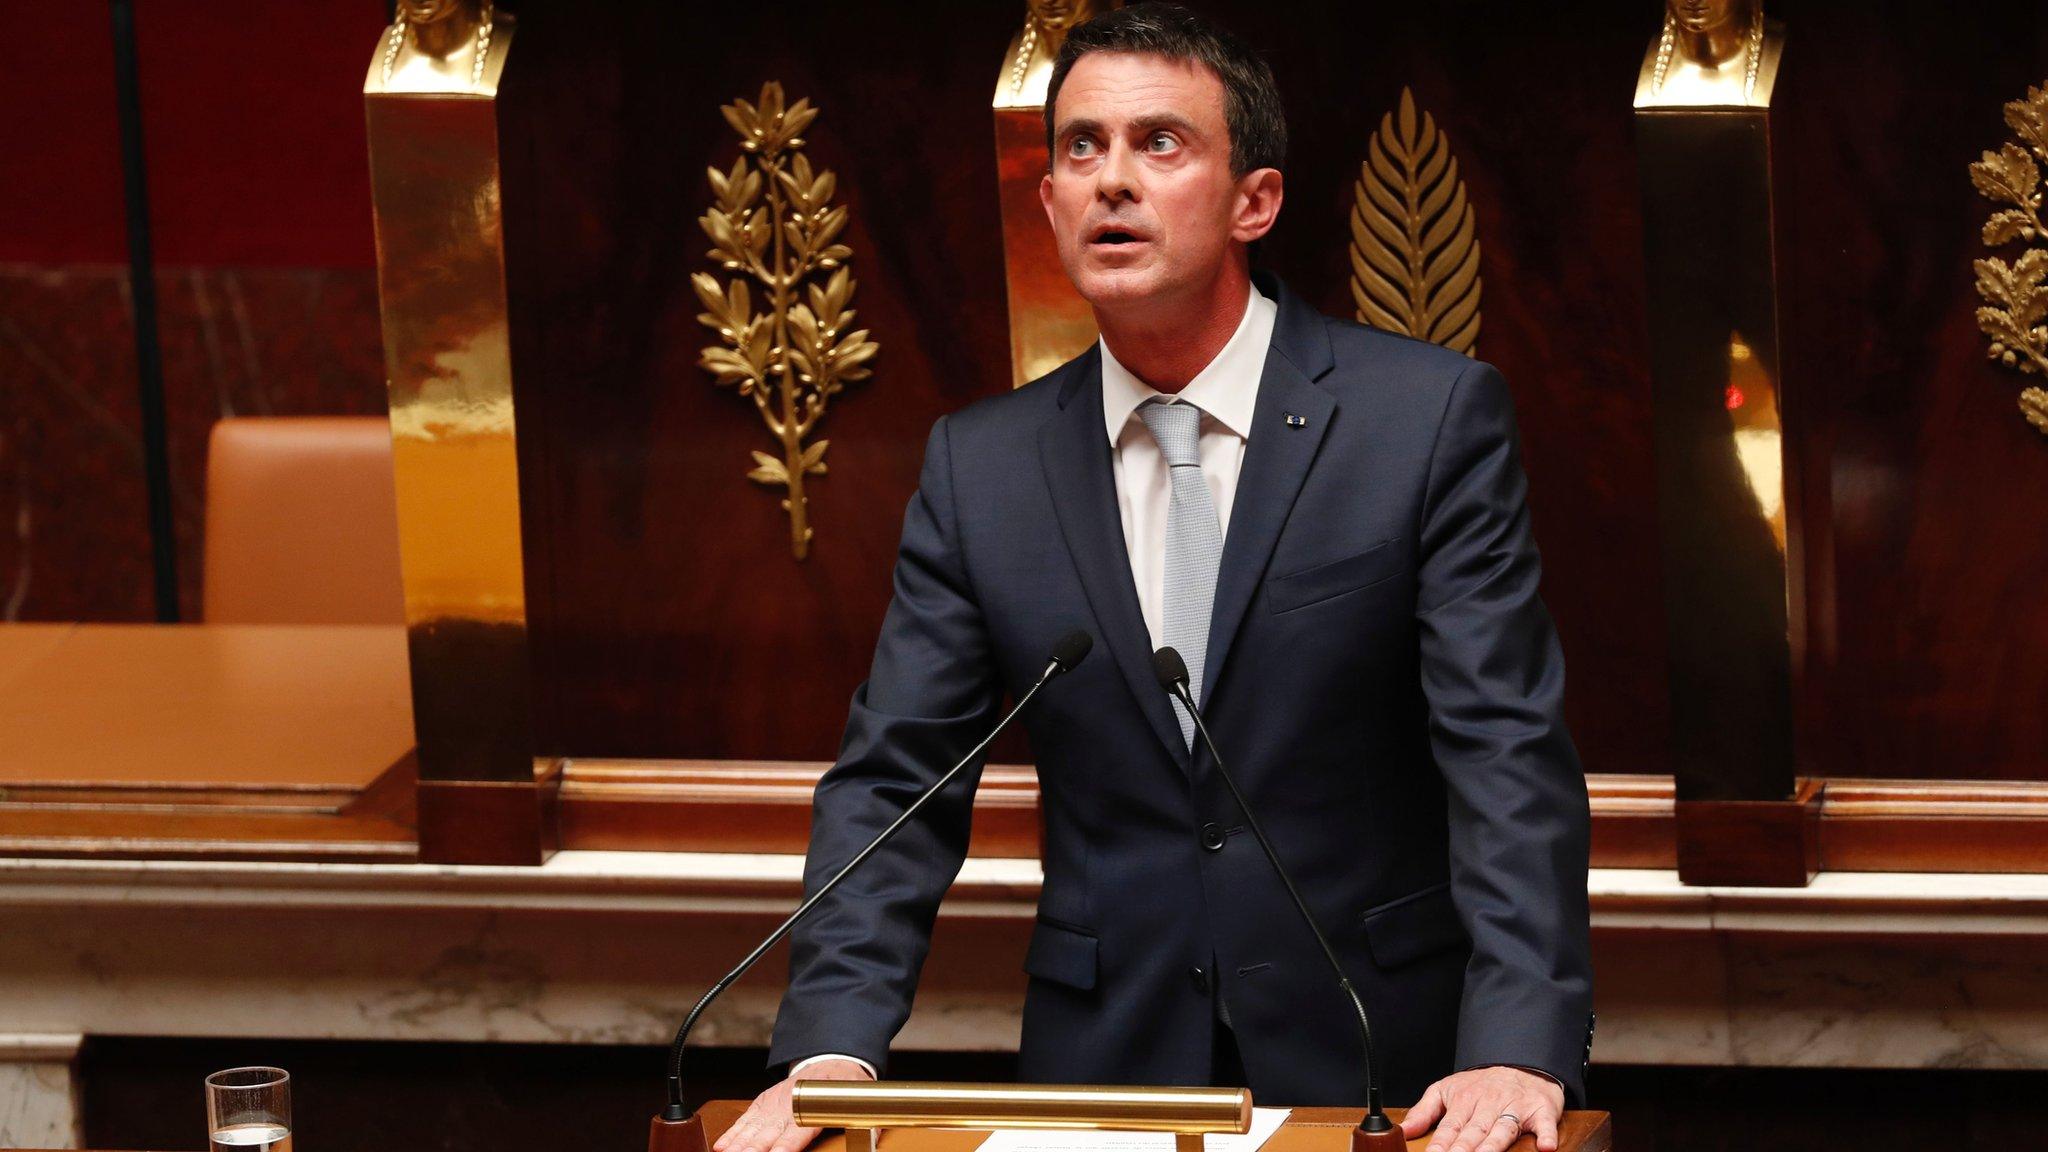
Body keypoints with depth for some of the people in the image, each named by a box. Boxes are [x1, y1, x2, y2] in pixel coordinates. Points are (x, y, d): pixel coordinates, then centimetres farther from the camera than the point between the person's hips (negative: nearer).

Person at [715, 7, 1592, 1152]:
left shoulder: (1436, 416, -5)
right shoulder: (979, 465, 4)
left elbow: (1508, 754, -12)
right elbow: (894, 782, 1)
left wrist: (1518, 1051, -24)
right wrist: (832, 1051, -14)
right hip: (1104, 1057, 2)